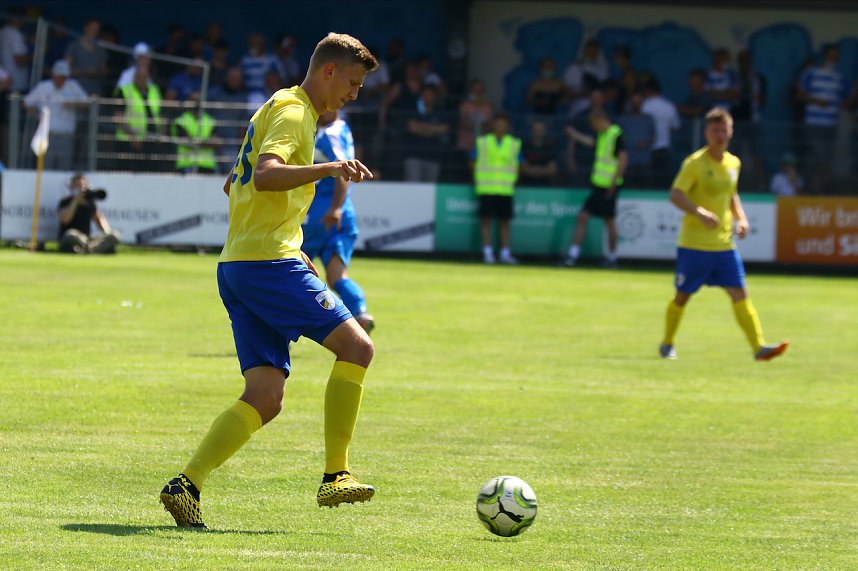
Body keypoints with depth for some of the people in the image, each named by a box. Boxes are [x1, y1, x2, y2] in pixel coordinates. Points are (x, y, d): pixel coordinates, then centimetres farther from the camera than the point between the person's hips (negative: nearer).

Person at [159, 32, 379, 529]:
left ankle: (187, 484, -7)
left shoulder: (282, 109, 25)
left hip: (239, 265, 10)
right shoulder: (293, 112, -7)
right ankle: (336, 475, -10)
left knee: (266, 398, 2)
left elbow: (233, 186, 34)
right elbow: (265, 176, -26)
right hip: (270, 263, -10)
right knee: (356, 345, -10)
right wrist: (328, 169, -38)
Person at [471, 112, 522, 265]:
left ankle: (505, 253, 9)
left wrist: (512, 181, 5)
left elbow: (517, 165, 14)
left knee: (504, 221, 3)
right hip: (486, 188, -1)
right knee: (486, 220, -4)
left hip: (505, 189, 2)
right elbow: (474, 163, 8)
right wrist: (478, 181, 2)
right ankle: (487, 252, -1)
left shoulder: (514, 144, 7)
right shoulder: (482, 142, 4)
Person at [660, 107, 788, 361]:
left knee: (739, 294, -6)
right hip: (694, 243, -5)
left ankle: (759, 346, -12)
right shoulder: (695, 163, -11)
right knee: (682, 296, 6)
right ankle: (667, 344, 24)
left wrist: (741, 218, 8)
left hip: (724, 244, 5)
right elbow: (675, 195, -19)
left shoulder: (733, 163, 9)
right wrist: (700, 212, -33)